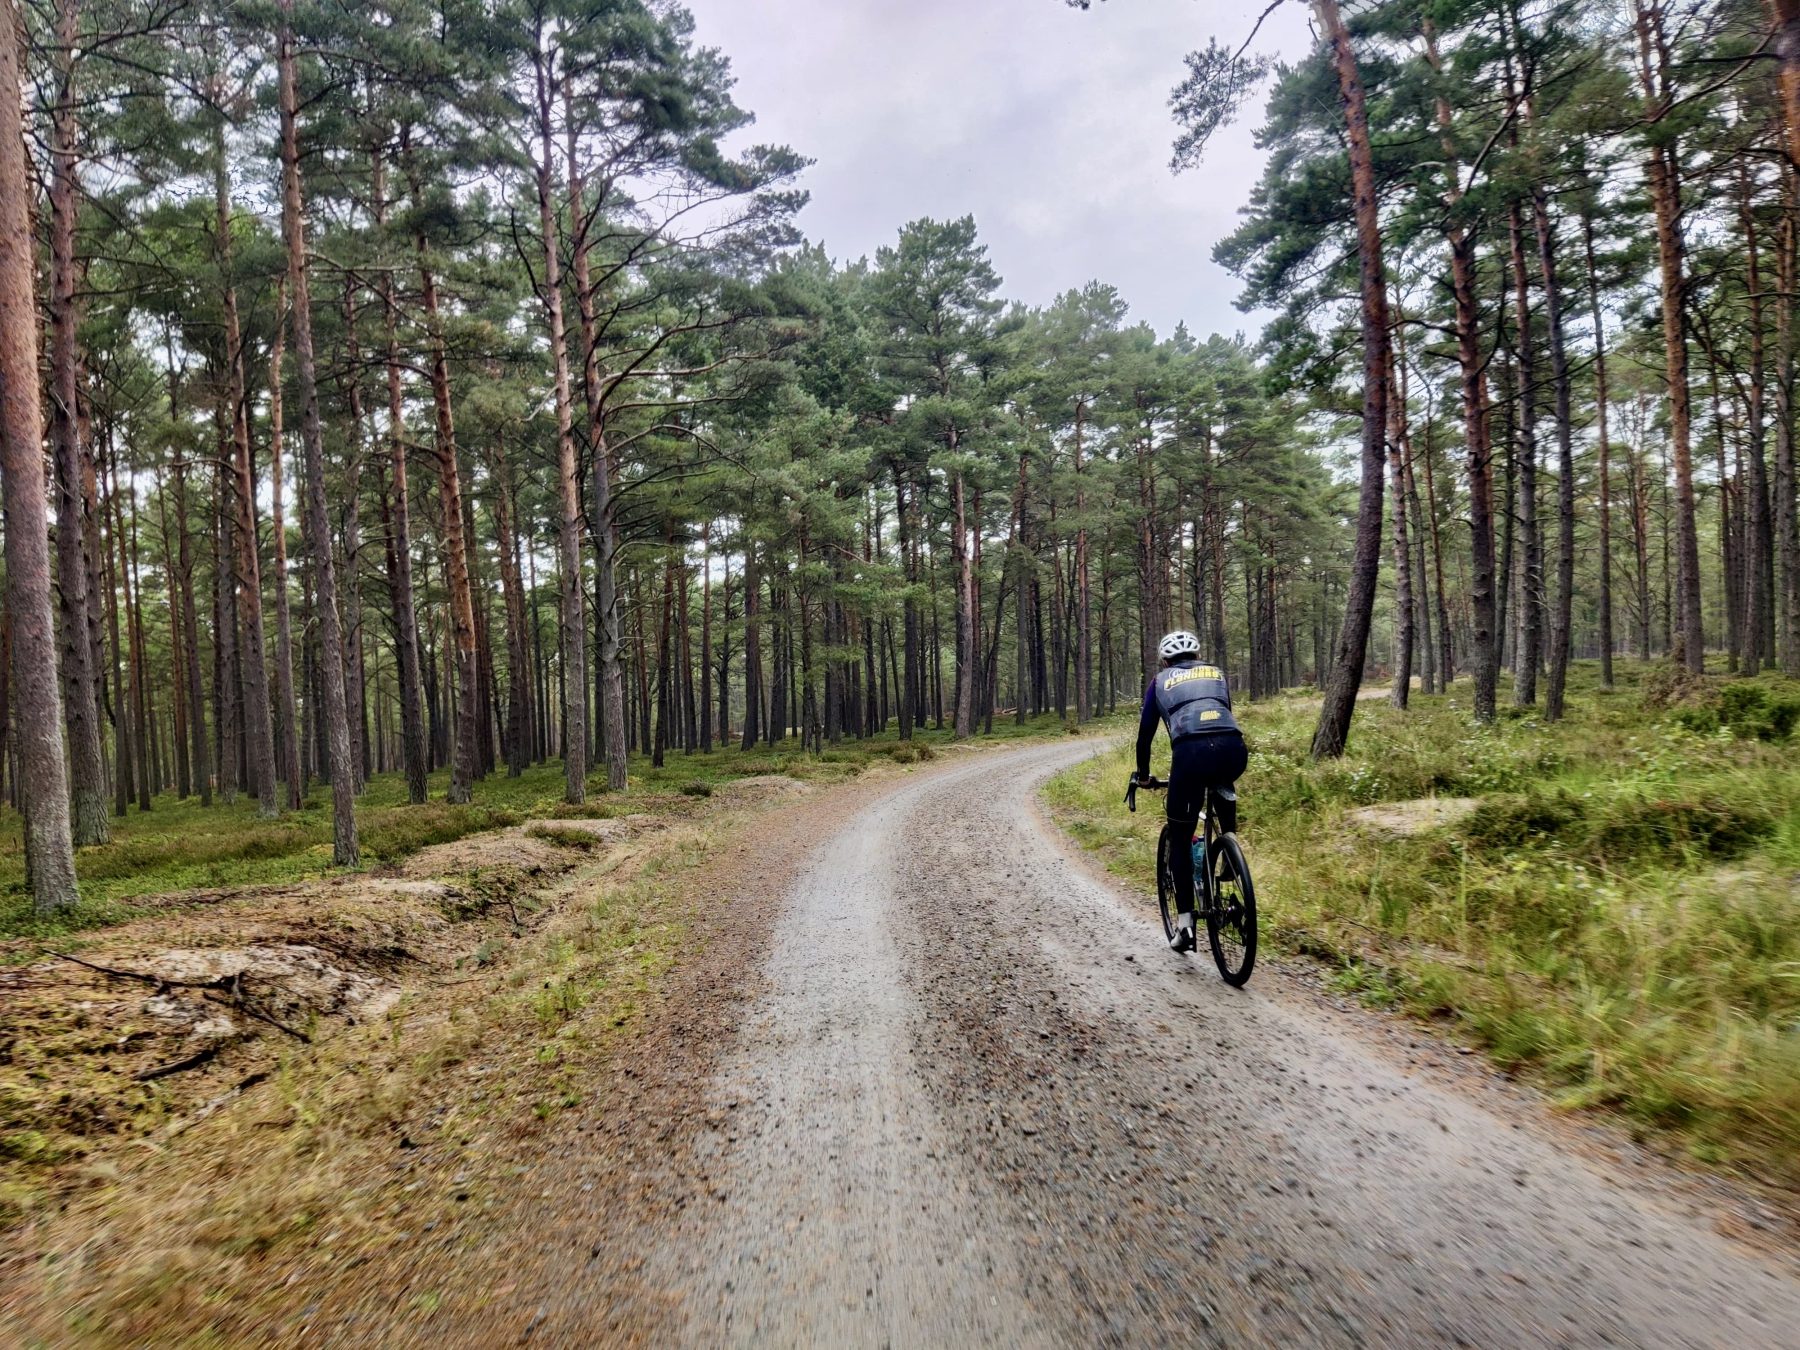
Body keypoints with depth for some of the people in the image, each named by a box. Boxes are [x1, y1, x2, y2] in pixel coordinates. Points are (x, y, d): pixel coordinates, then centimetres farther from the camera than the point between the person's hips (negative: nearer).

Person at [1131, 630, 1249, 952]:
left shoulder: (1161, 681, 28)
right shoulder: (1216, 673, 33)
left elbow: (1145, 732, 28)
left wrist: (1142, 775, 41)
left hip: (1192, 752, -2)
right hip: (1235, 749, 2)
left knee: (1181, 841, 12)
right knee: (1221, 785, 40)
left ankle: (1185, 922, 9)